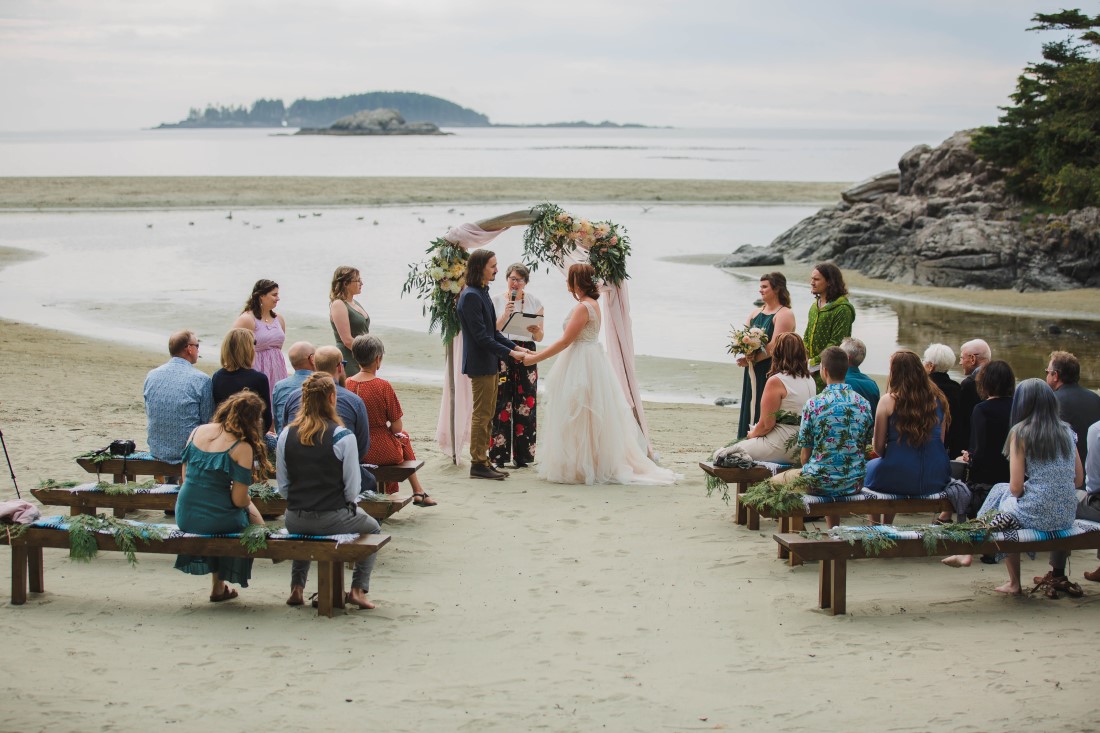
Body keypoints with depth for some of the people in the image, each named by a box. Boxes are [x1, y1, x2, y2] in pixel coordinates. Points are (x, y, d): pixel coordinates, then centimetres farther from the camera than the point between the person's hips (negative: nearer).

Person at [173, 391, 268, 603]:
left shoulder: (198, 431, 2)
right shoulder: (242, 448, -15)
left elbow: (186, 477, 10)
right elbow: (239, 500, -14)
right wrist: (248, 501, 9)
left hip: (184, 519, 6)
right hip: (216, 520, -6)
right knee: (251, 513, 23)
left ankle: (218, 585, 37)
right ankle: (218, 586, 32)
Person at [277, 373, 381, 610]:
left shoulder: (286, 435, 0)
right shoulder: (343, 437, -12)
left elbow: (282, 486, 5)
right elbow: (352, 488, -10)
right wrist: (350, 505, 10)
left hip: (294, 520, 4)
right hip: (332, 519, -4)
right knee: (372, 528, 26)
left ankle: (297, 588, 33)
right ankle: (358, 590, 16)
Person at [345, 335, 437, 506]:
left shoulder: (346, 385, -7)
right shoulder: (383, 386, -18)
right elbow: (397, 428, -12)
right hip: (382, 453, -4)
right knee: (403, 437, 32)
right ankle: (418, 491, 42)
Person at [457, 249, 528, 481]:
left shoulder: (482, 294, 13)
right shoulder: (471, 296, -18)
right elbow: (481, 336, -21)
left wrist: (515, 347, 9)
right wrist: (510, 353, -19)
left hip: (489, 364, 10)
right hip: (480, 364, -10)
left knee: (486, 415, 13)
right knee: (481, 414, -4)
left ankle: (482, 461, 19)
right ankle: (478, 464, 2)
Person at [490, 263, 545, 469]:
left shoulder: (534, 303, 9)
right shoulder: (497, 301, 5)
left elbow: (540, 337, 10)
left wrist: (537, 330, -13)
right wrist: (504, 316, -15)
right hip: (501, 354, -1)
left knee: (525, 405, -3)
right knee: (501, 404, -7)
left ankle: (521, 455, 3)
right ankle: (499, 454, -2)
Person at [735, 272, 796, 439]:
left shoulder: (784, 314, -6)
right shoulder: (755, 314, 17)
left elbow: (774, 346, -16)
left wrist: (752, 359, -13)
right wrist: (743, 356, -12)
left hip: (771, 373, -7)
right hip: (752, 375, 7)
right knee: (750, 413, 7)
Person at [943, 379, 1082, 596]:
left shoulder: (1020, 432, -8)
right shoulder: (1067, 431, 6)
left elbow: (1016, 488, -10)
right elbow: (1078, 479, 10)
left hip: (1036, 516, -5)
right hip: (1067, 518, 5)